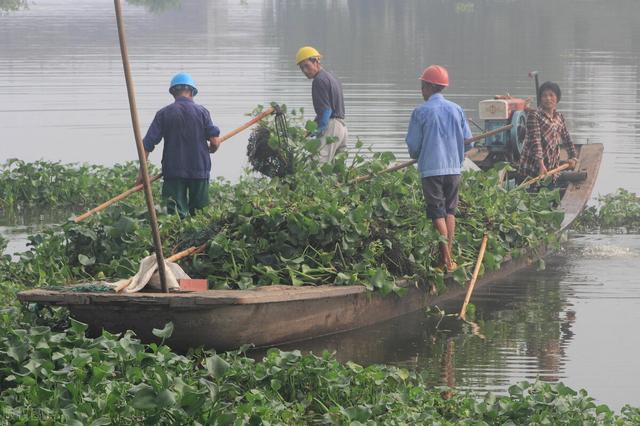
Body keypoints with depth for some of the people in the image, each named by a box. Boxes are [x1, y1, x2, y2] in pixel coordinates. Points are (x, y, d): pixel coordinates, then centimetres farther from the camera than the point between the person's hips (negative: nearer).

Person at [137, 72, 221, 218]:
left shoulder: (163, 114, 0)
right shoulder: (201, 111, -1)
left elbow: (147, 144, -4)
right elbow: (215, 142, -5)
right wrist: (209, 150, 19)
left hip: (173, 171, 0)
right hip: (199, 170, 0)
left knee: (176, 213, -2)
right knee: (199, 214, 10)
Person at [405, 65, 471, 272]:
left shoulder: (421, 111, -6)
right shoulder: (456, 110, 6)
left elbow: (412, 144, -2)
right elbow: (467, 139, 9)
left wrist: (416, 156, 20)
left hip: (431, 168, -4)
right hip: (454, 167, 4)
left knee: (437, 213, -2)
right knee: (450, 211, 14)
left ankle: (446, 260, -8)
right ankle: (449, 256, 13)